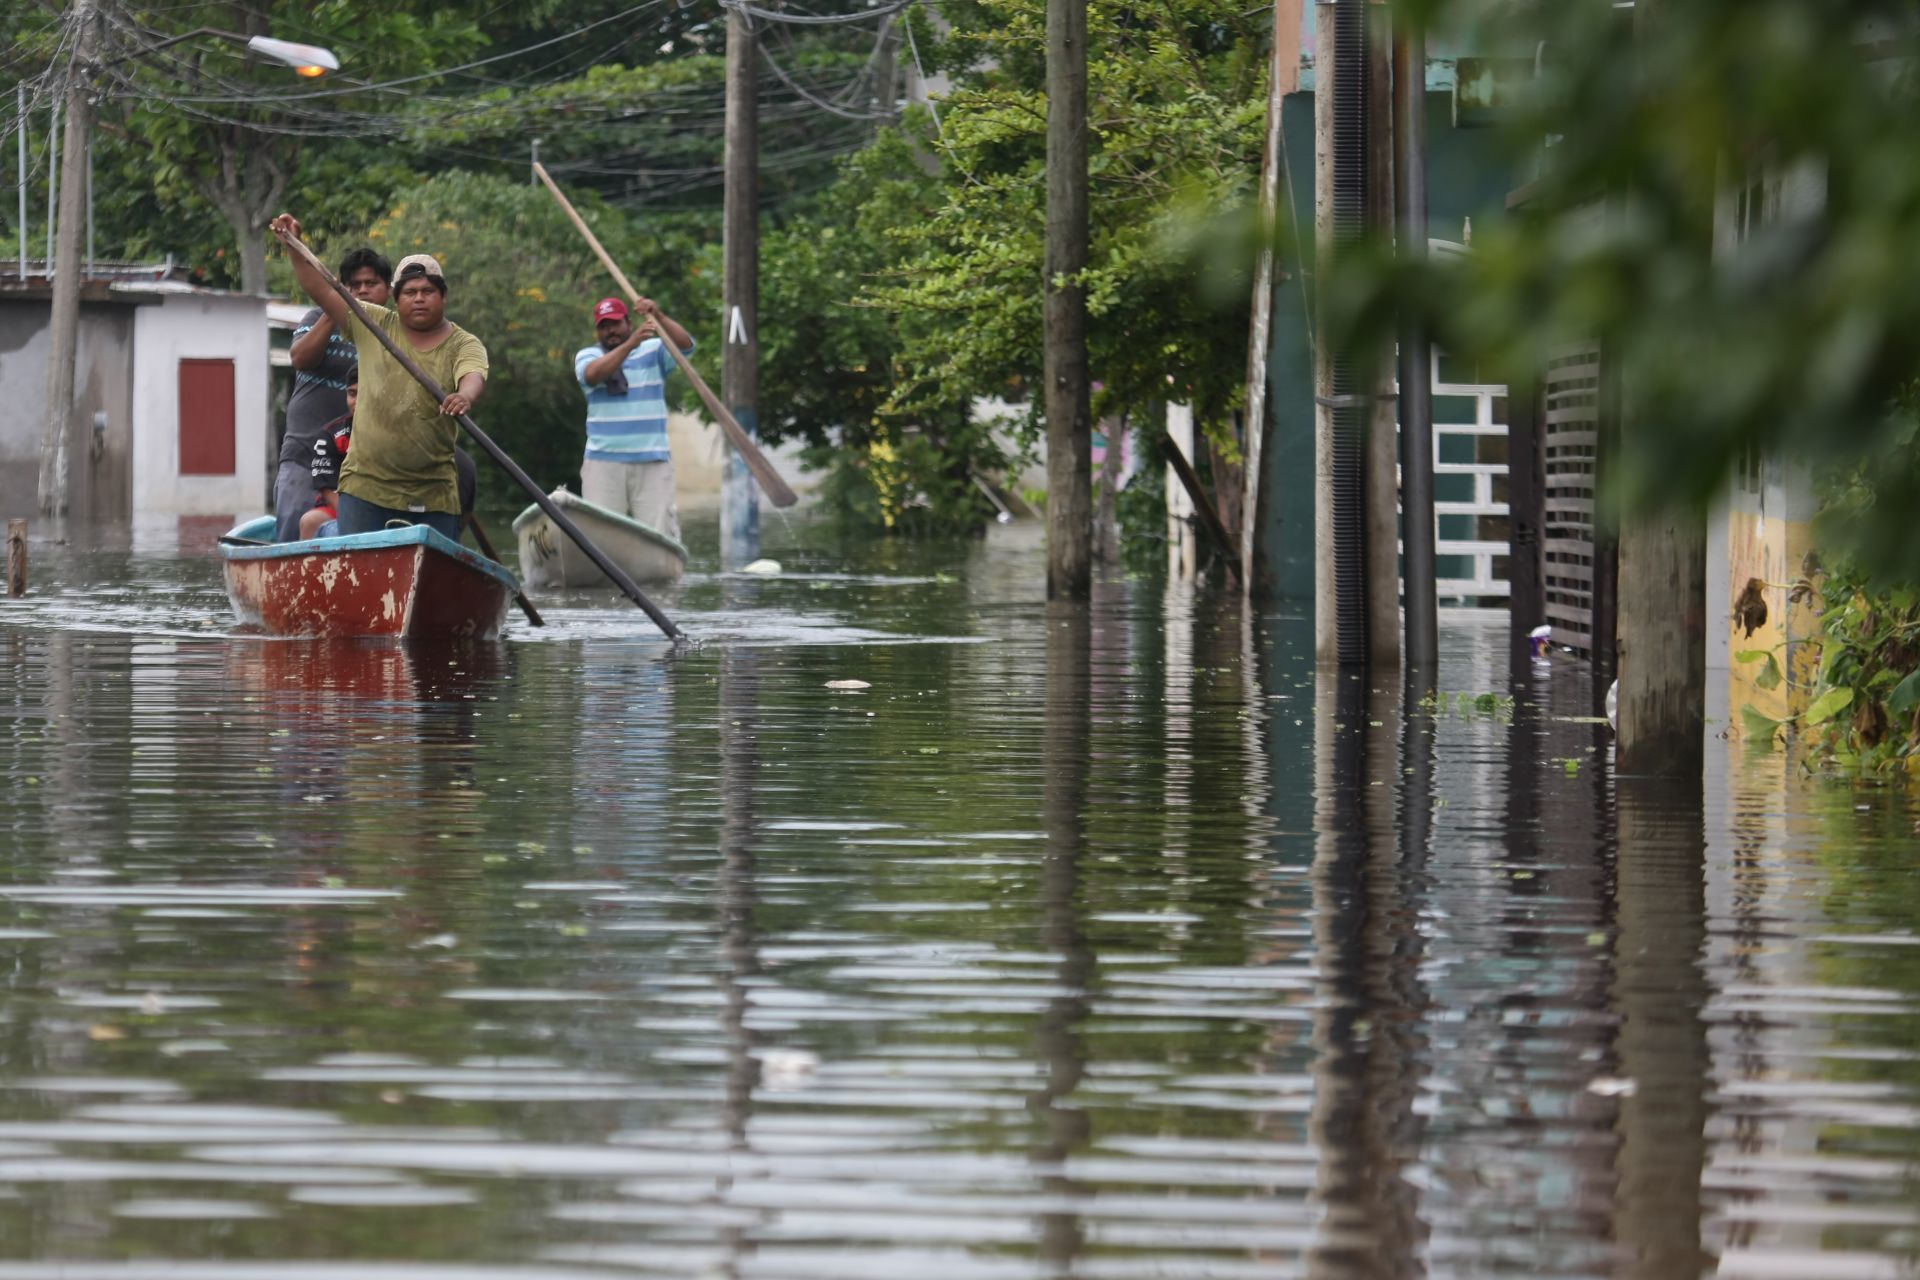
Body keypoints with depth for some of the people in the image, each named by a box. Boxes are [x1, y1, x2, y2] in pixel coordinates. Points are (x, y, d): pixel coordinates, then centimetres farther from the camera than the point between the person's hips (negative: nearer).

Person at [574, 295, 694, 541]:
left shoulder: (654, 350, 11)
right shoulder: (587, 356, 9)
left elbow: (685, 345, -7)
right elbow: (593, 374, -14)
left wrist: (658, 317, -25)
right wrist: (631, 343, -27)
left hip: (653, 463, 0)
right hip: (604, 463, 0)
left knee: (658, 533, -5)